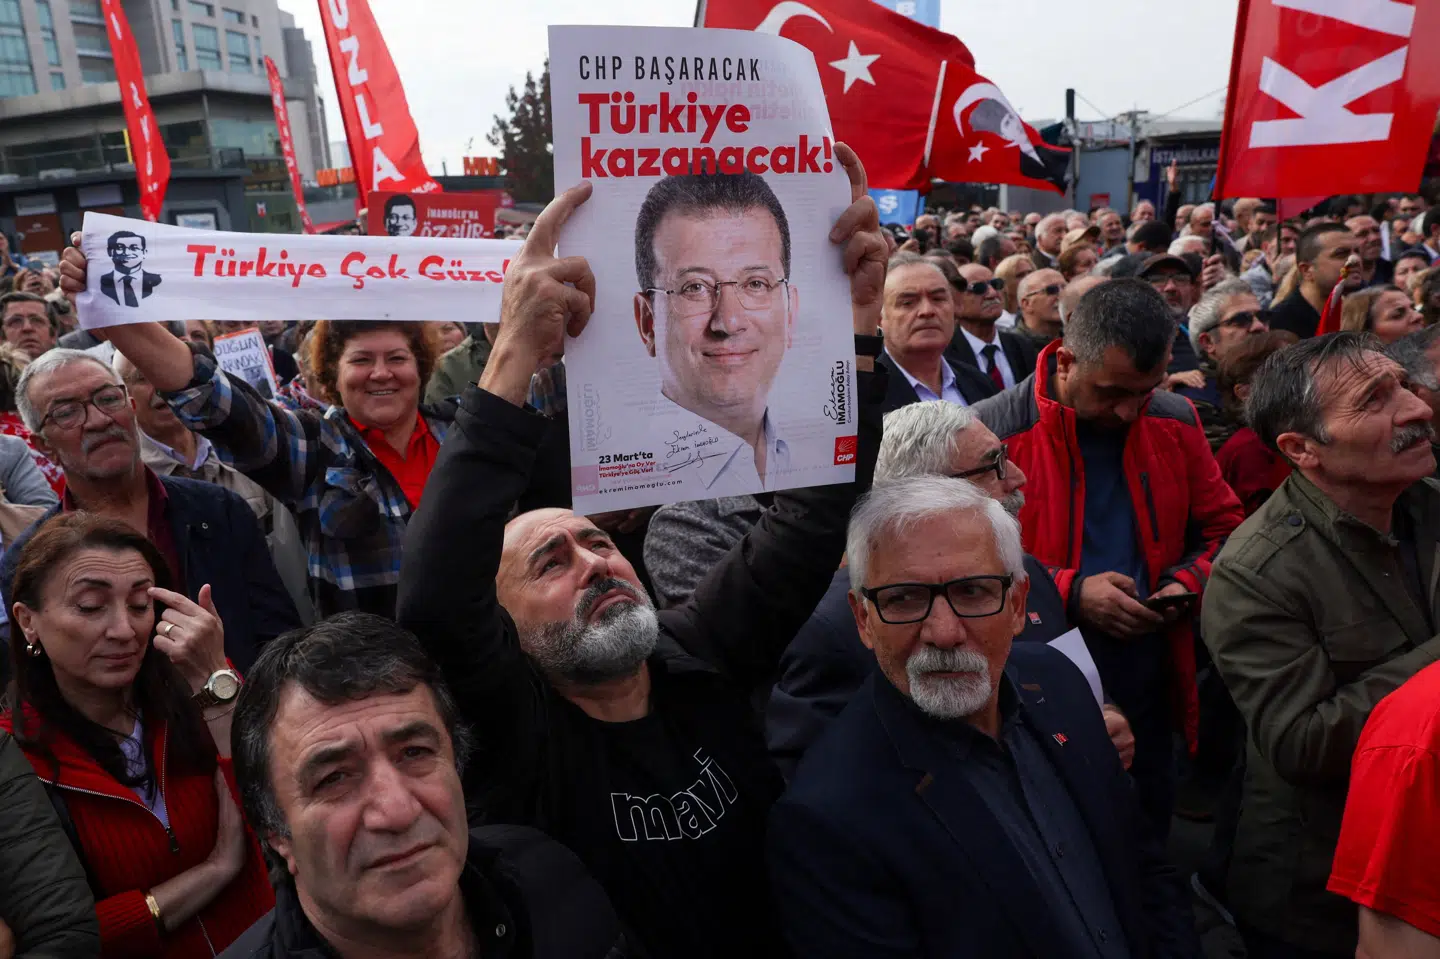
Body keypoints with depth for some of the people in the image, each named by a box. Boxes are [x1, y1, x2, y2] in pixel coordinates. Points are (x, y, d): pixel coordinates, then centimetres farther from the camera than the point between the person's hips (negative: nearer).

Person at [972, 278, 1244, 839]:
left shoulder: (1175, 423, 3)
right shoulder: (992, 433, -14)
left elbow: (1223, 527, 14)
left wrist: (1189, 581, -6)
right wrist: (1068, 591, -19)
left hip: (1150, 697, 4)